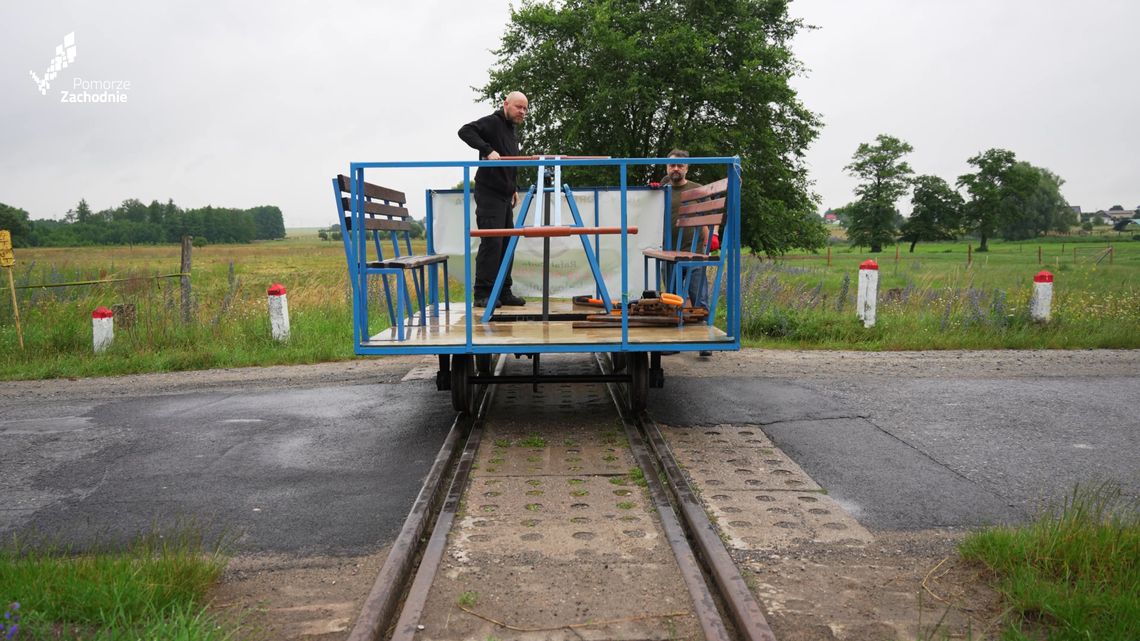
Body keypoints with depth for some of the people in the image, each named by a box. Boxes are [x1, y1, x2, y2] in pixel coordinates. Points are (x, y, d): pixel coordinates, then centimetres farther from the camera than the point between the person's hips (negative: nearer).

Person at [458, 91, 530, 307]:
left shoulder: (513, 131, 20)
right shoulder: (492, 122, -8)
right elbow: (465, 131, -24)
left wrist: (514, 188, 21)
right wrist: (487, 150, -32)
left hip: (505, 195, 9)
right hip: (489, 194, -9)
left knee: (506, 243, 10)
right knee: (491, 242, -12)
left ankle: (504, 292, 16)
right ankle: (482, 294, -7)